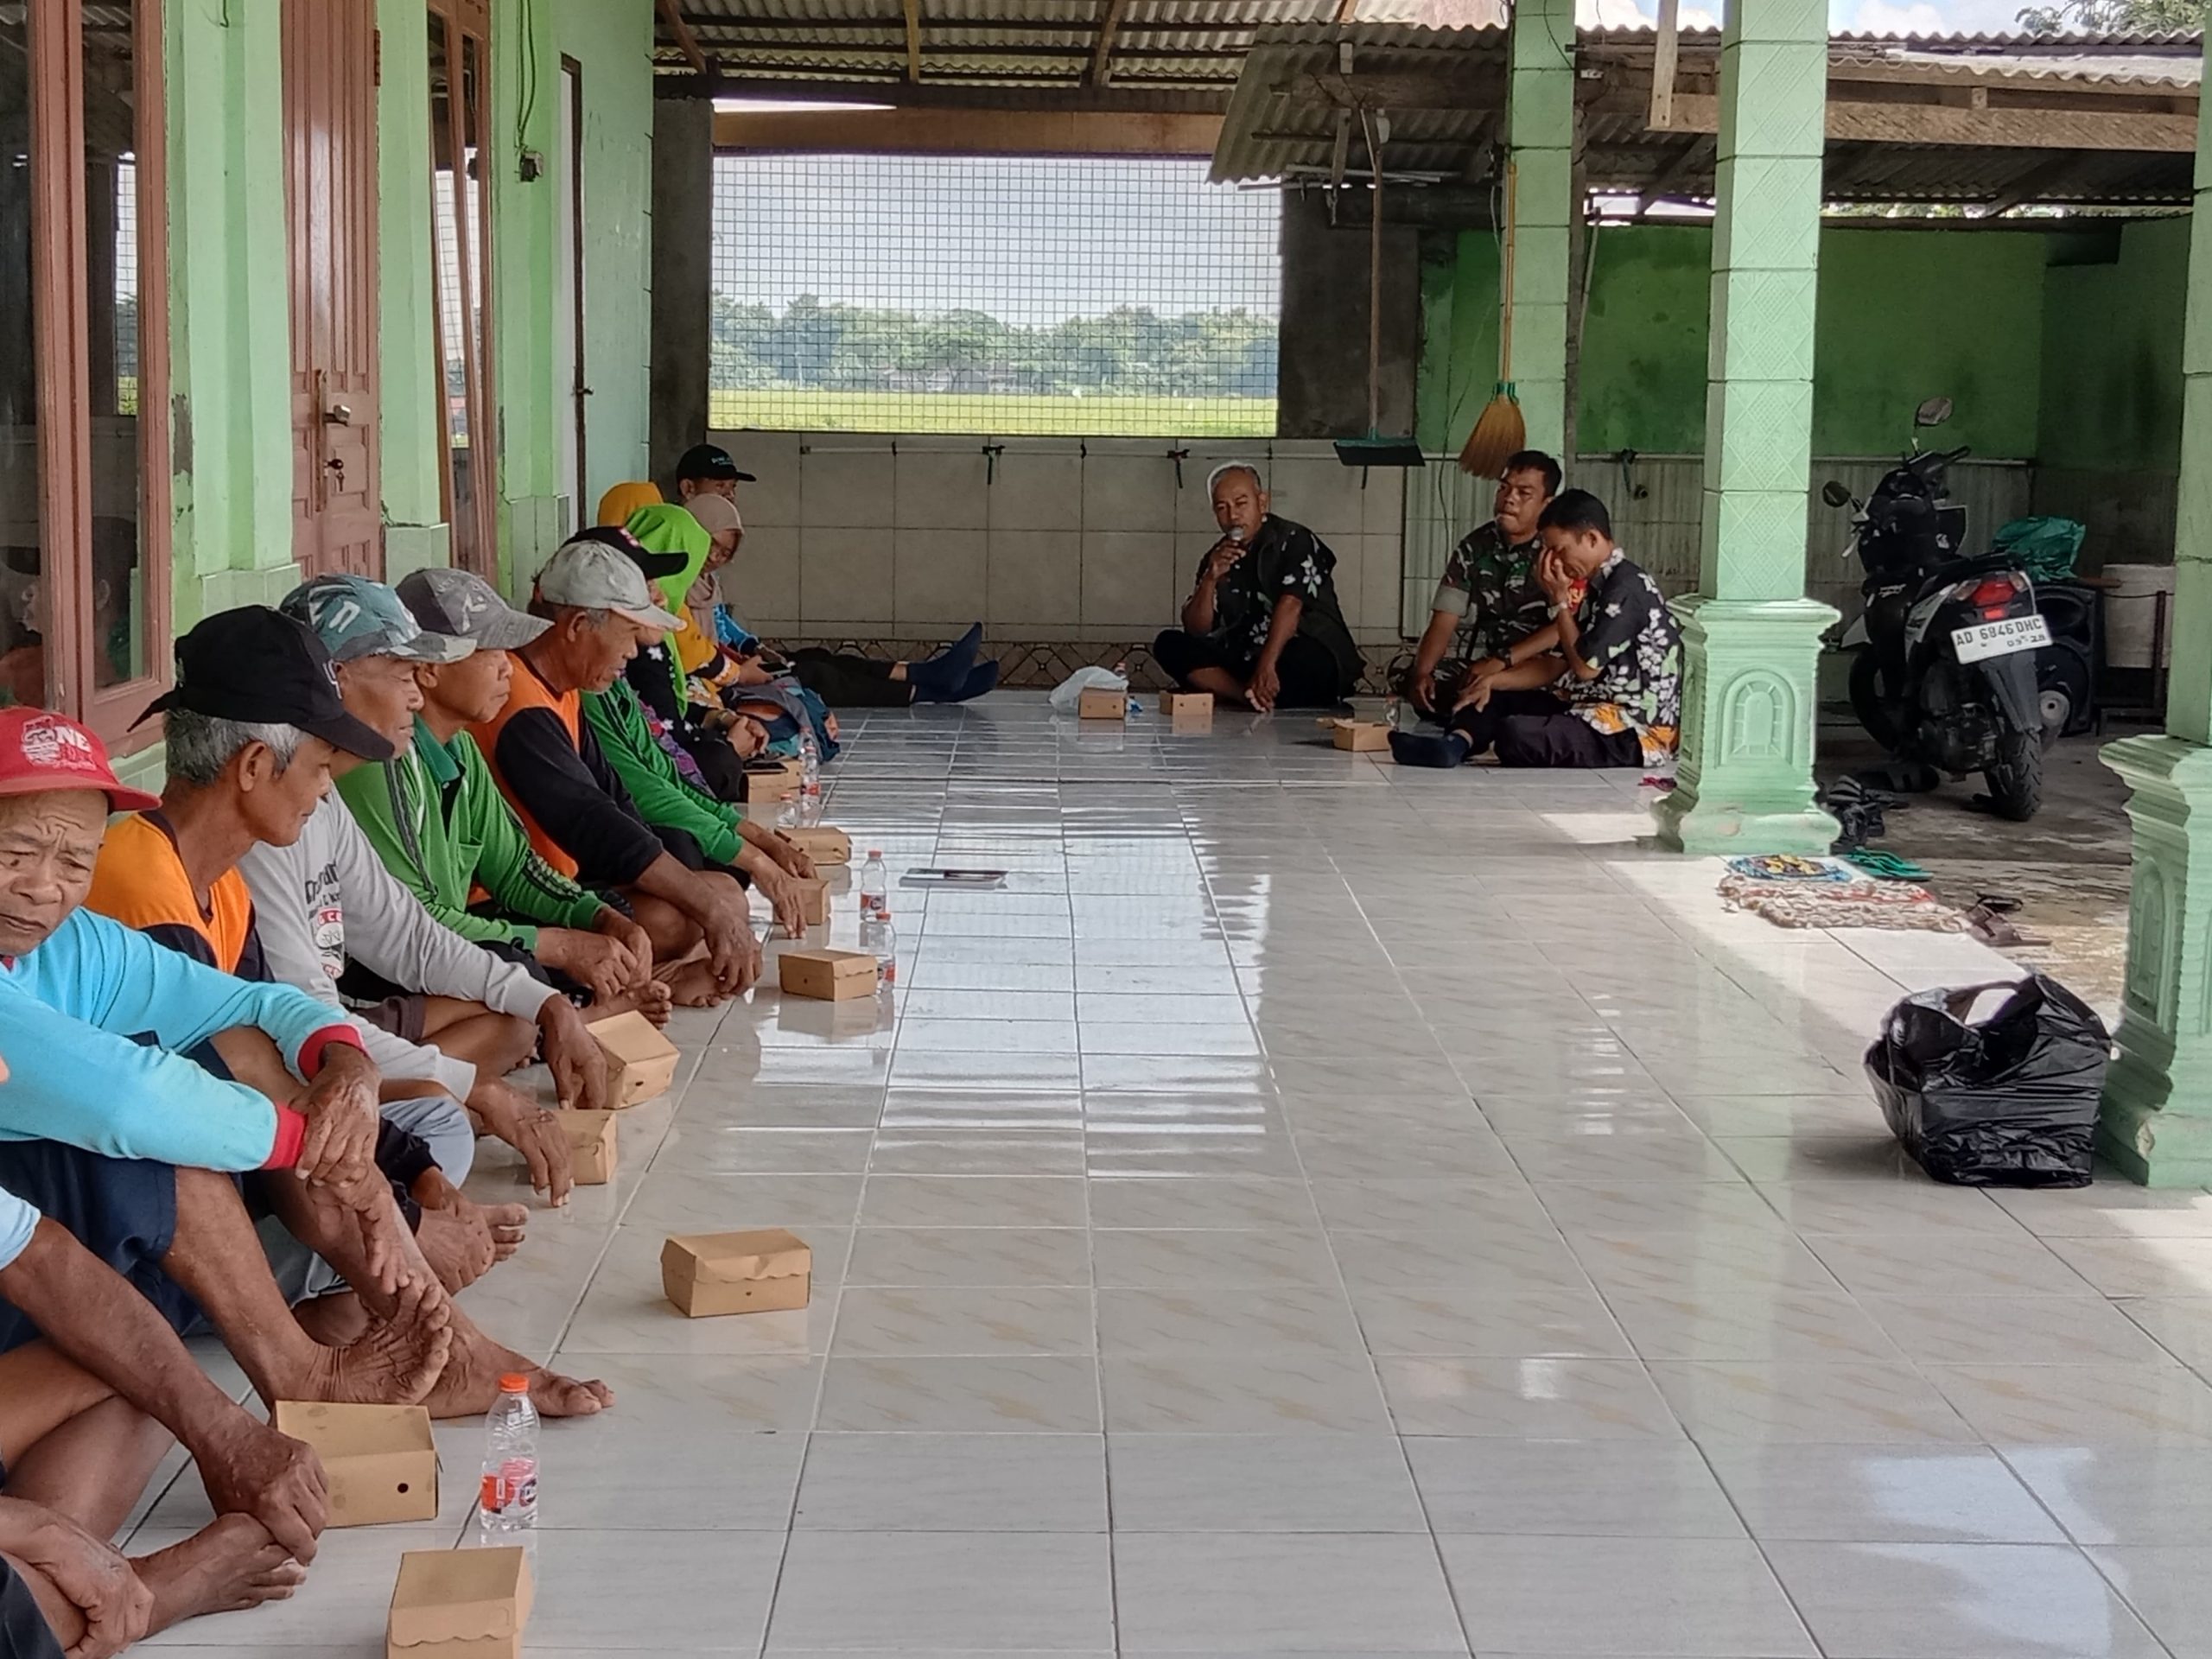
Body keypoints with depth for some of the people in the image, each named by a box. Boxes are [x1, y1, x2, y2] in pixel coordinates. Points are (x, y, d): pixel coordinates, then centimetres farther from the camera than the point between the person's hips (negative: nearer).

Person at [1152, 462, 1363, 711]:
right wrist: (1210, 579, -13)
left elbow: (1290, 606, -21)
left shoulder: (1294, 541, -6)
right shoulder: (1217, 558, 11)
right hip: (1244, 660, 6)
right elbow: (1196, 630, 5)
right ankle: (1252, 696, -29)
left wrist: (1266, 668, -34)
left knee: (1306, 659, -41)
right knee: (1169, 644, -14)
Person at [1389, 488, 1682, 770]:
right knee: (1494, 698, 9)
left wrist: (1559, 600, -8)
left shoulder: (1627, 588, -16)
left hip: (1635, 730, -10)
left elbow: (1585, 667, -17)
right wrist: (1494, 679, 1)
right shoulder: (1597, 586, 14)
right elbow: (1556, 664, 14)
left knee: (1515, 734, -32)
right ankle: (1457, 743, -18)